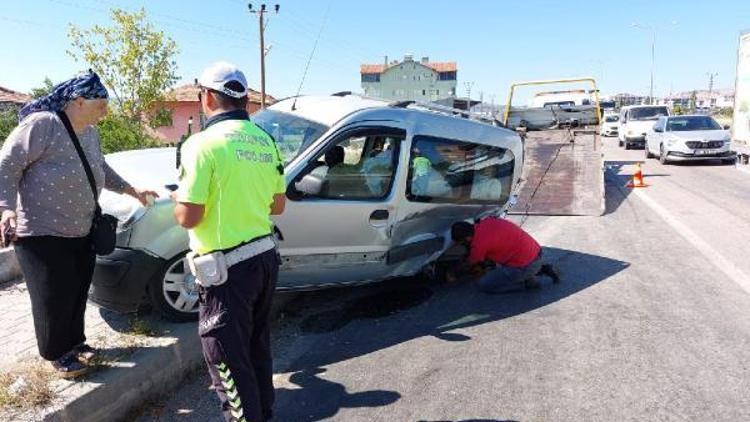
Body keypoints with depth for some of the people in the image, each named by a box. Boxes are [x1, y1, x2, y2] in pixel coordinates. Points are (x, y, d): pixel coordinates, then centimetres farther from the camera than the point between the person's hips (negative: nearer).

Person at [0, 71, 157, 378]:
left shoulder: (90, 133, 8)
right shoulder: (42, 124, -17)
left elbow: (102, 170, 23)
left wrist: (133, 191, 20)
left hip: (81, 232, 8)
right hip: (42, 232, -7)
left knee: (78, 293, 16)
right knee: (54, 297, 3)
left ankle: (74, 342, 35)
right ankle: (56, 353, 22)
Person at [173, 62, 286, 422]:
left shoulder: (204, 143, -16)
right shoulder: (264, 141, 6)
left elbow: (188, 218, -17)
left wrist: (178, 199, 4)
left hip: (229, 267, -8)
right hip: (265, 256, 8)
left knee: (228, 357, 7)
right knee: (257, 345, 23)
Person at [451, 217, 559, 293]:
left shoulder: (479, 242, -19)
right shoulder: (487, 222, 3)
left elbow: (471, 264, 2)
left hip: (525, 266, -8)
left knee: (484, 285, 1)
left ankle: (527, 280, -2)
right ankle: (541, 269, 19)